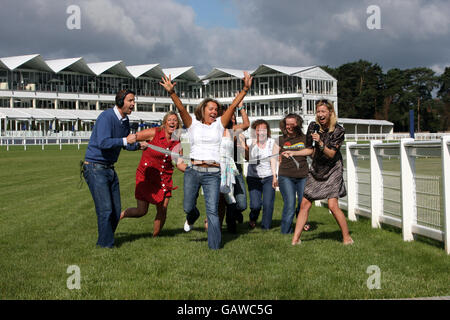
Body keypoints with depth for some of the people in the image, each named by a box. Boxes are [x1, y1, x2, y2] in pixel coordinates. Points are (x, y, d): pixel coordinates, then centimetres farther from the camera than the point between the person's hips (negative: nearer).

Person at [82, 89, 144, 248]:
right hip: (95, 168, -8)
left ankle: (104, 241, 23)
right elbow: (102, 143, -30)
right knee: (105, 209, -11)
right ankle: (107, 244, 1)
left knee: (116, 211, 8)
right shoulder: (106, 117, -18)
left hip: (110, 168, 8)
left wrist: (138, 145, 4)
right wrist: (125, 140, -26)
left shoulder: (125, 120, 9)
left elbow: (126, 144, 22)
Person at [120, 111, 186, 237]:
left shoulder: (177, 143, -1)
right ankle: (121, 214, 34)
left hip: (164, 179, 4)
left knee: (162, 211, -1)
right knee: (142, 211, 2)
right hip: (146, 176, -3)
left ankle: (155, 237, 21)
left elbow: (179, 164, -3)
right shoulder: (154, 133, -13)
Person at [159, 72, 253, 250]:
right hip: (193, 171, 1)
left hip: (212, 174, -1)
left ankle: (215, 246, 0)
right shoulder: (193, 124, 9)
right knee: (188, 207, 12)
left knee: (212, 211, -5)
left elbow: (233, 106, 1)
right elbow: (181, 108, -6)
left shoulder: (219, 124, 10)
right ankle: (192, 217, 50)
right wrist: (171, 93, -21)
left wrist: (245, 90, -10)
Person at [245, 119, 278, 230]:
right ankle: (253, 219, 26)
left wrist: (274, 176, -14)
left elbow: (273, 160, -4)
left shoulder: (272, 143, 2)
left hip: (269, 177, 0)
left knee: (268, 203, -7)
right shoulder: (250, 143, 2)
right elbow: (248, 158, 10)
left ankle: (266, 227, 10)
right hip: (253, 177, 0)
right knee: (255, 205, -7)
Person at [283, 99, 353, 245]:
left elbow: (331, 154, -15)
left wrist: (320, 143, -30)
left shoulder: (338, 131, -11)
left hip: (332, 170, -4)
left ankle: (347, 238, 1)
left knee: (333, 205, -14)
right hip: (316, 170, 4)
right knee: (305, 204, 1)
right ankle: (295, 240, 6)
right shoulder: (313, 127, 0)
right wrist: (293, 152, -2)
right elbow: (311, 150, 9)